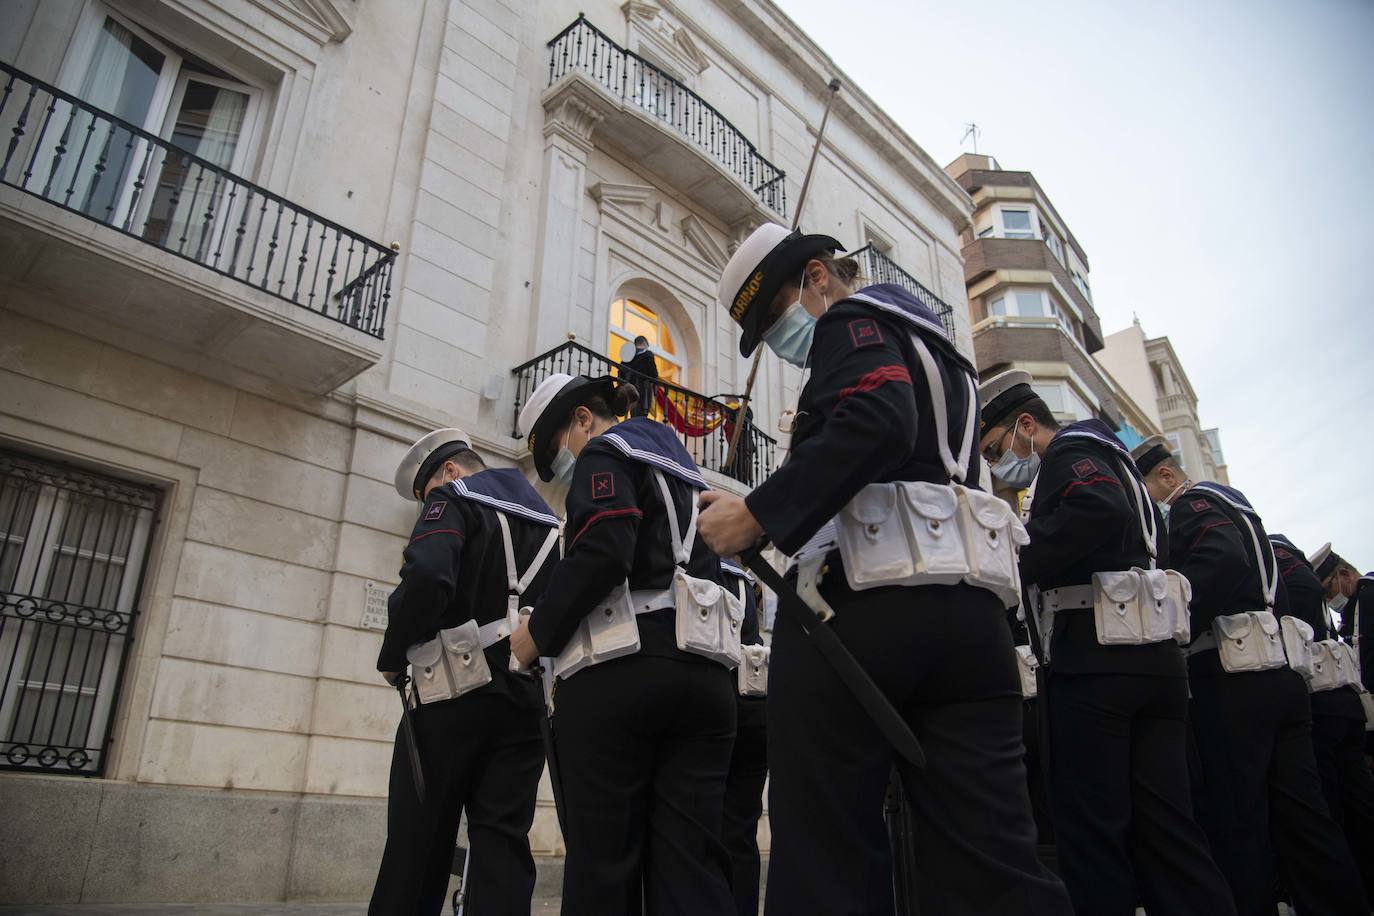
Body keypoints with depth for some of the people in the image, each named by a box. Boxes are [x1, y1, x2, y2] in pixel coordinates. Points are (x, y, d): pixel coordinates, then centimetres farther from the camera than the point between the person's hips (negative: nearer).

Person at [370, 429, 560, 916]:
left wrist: (392, 655, -7)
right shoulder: (548, 519, 21)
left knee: (419, 840, 3)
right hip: (530, 698, 6)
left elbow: (427, 576, -19)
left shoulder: (455, 498, -1)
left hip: (458, 691, -5)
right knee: (504, 841, 3)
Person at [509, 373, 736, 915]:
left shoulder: (604, 452, 5)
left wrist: (539, 633, -4)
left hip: (621, 669, -7)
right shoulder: (685, 473, 29)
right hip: (705, 674, 8)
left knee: (604, 858, -2)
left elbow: (603, 552, -15)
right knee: (692, 862, 2)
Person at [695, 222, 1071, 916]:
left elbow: (875, 424, -17)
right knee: (993, 855, 4)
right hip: (968, 607, 9)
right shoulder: (940, 351, 32)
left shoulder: (853, 319, 4)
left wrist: (758, 514, -15)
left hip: (862, 603, -8)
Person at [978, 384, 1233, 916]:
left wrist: (1019, 565, -17)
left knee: (1092, 822, -4)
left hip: (1096, 656, -9)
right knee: (1164, 821, 9)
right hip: (1155, 654, 10)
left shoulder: (1069, 451, -1)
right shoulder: (1112, 460, 28)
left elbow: (1100, 510, -23)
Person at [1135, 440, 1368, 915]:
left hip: (1232, 680, -9)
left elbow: (1221, 561, -23)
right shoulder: (1233, 502, 25)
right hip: (1282, 673, 9)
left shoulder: (1193, 502, -3)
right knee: (1300, 812, 11)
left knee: (1234, 822, -4)